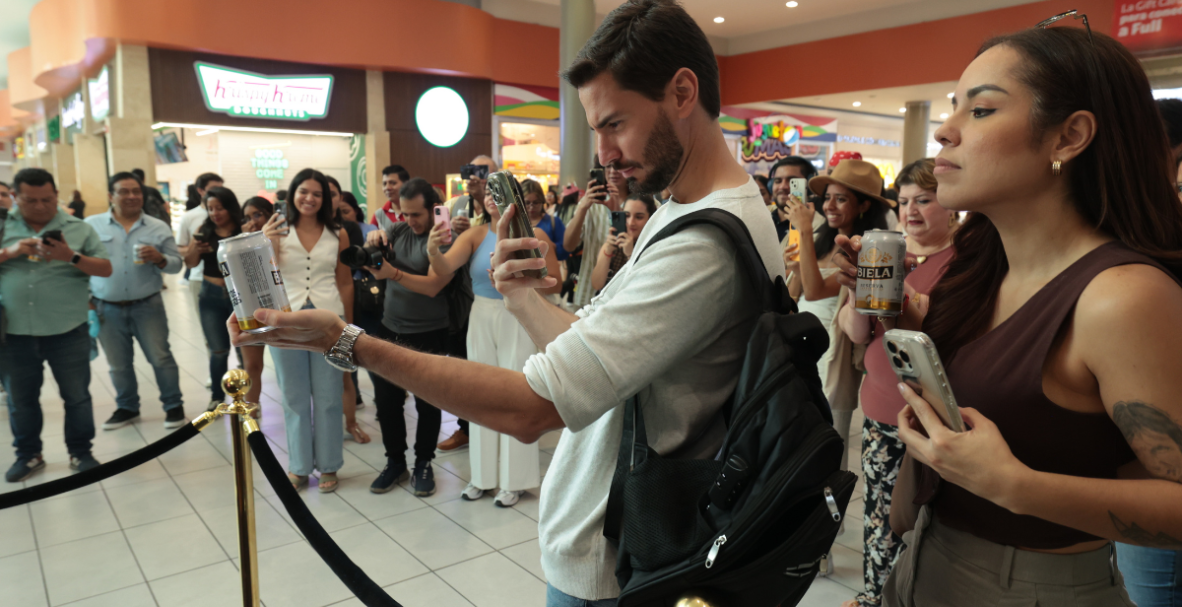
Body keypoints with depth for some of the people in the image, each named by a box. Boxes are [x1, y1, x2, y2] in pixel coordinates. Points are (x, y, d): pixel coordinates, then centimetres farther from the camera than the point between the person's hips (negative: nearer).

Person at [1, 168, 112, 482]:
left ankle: (81, 452, 23)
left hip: (67, 332, -2)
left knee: (77, 396, 7)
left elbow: (106, 269, -2)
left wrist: (72, 257, -19)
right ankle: (28, 454, 31)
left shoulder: (79, 228, 1)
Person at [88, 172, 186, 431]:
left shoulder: (158, 228, 2)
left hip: (147, 306, -1)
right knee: (118, 363, 13)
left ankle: (174, 405, 14)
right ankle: (127, 407, 29)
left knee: (160, 358, 1)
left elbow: (177, 264, 2)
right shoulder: (91, 225, 1)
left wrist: (159, 259, -20)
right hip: (107, 308, 1)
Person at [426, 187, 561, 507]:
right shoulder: (476, 234, 1)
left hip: (519, 320, -3)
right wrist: (433, 251, -34)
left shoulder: (534, 235, -6)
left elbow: (554, 283, -7)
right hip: (482, 317, 3)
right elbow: (446, 267, -13)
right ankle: (484, 473, 26)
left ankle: (514, 479, 19)